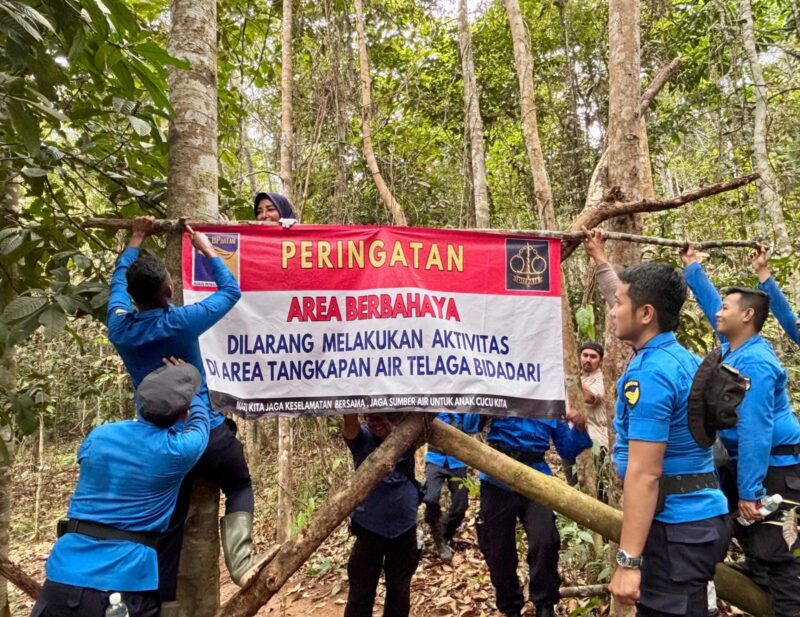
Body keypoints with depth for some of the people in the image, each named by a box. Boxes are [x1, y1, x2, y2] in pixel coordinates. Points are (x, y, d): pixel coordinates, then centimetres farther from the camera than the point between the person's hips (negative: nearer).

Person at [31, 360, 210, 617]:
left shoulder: (99, 435, 0)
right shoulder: (178, 450, -11)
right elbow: (200, 414, 10)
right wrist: (187, 389, 28)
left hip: (63, 577, 4)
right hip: (123, 585, -4)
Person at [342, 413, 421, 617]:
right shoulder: (362, 438, -11)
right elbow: (349, 421, -30)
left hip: (405, 531, 2)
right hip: (369, 530, -1)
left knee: (399, 594, 17)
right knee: (360, 595, 7)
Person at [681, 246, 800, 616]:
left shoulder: (753, 363, -24)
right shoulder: (736, 347, 5)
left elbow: (755, 431, -26)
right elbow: (711, 301, 21)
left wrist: (749, 491, -25)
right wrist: (692, 268, 27)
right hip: (745, 459, 10)